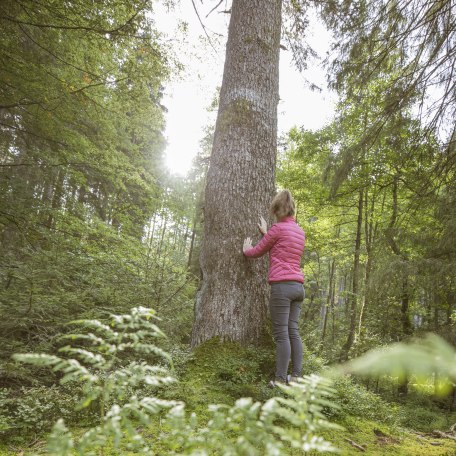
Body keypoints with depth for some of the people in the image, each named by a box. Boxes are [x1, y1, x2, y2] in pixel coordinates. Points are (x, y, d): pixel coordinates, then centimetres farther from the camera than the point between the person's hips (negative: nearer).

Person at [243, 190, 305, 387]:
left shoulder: (278, 228, -5)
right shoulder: (300, 232, 17)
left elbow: (257, 252, 6)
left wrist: (246, 250, 26)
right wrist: (266, 233, 37)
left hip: (282, 285, -7)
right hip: (298, 287, 8)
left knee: (281, 333, -5)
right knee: (293, 331, 8)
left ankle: (281, 379, -2)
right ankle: (296, 376, 9)